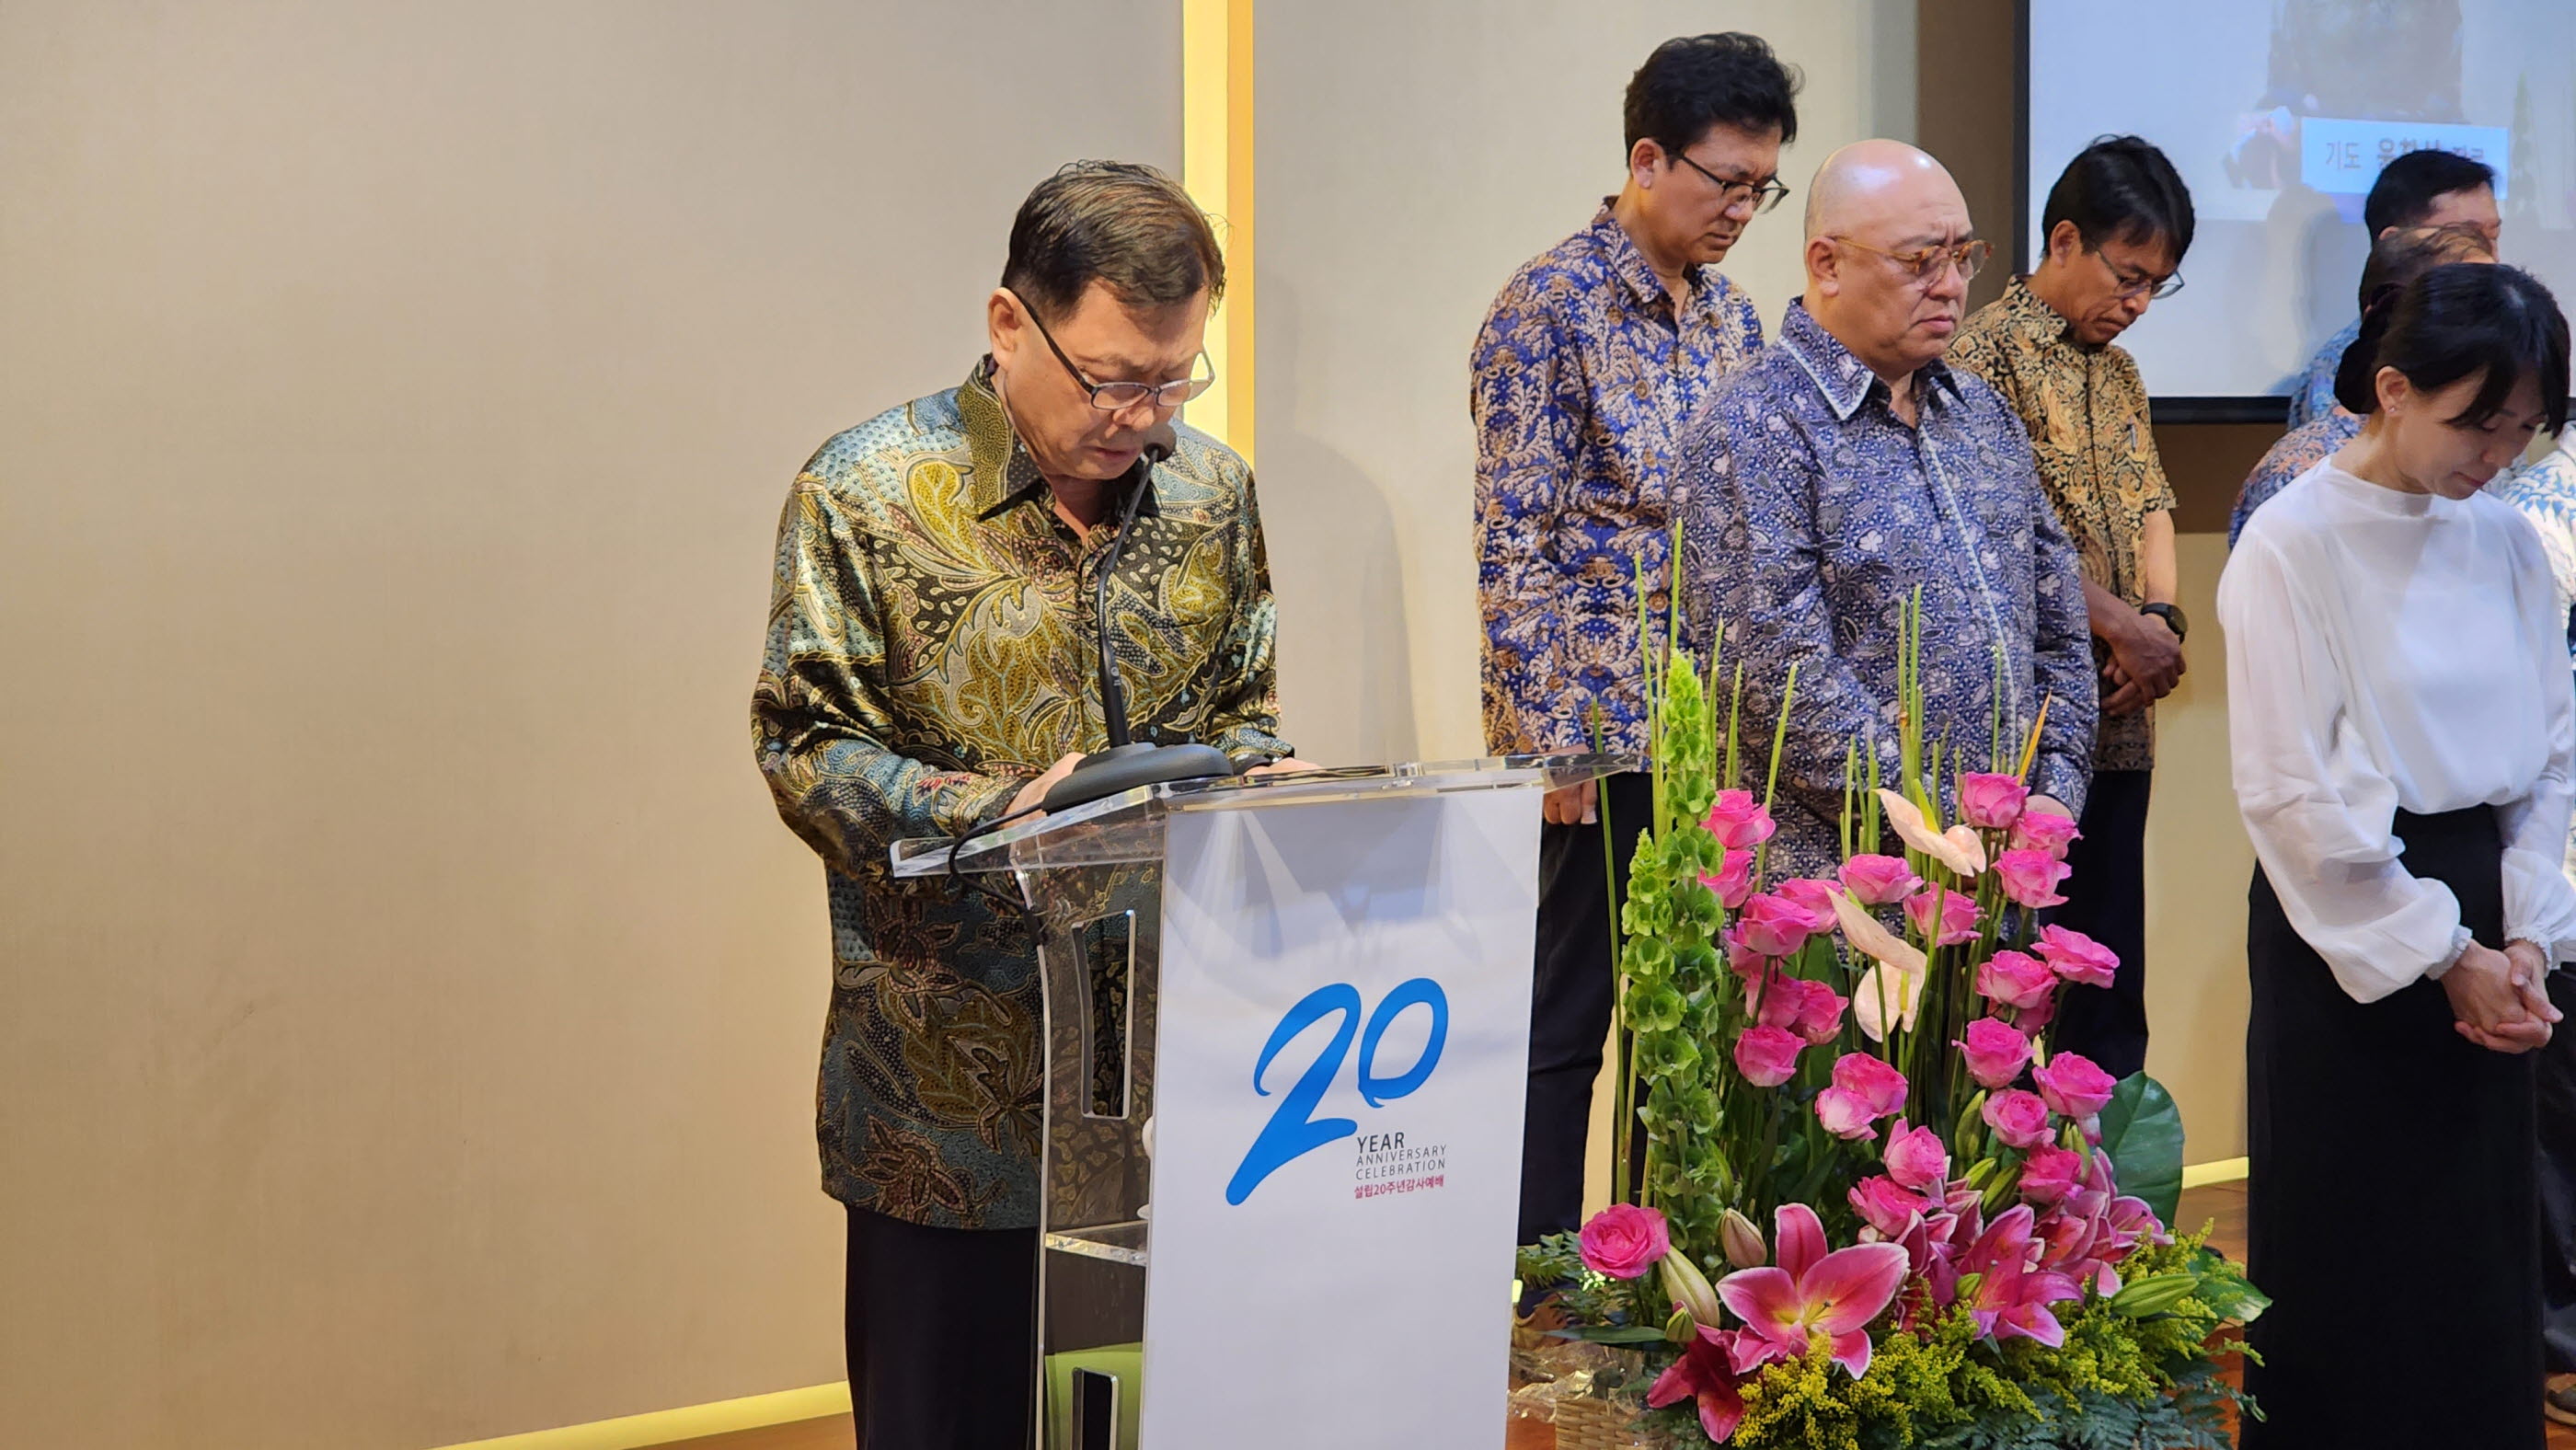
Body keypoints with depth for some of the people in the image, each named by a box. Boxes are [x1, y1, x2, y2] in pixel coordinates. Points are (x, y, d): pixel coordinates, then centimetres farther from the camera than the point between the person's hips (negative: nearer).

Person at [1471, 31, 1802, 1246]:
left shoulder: (1733, 317, 12)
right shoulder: (1551, 305, -9)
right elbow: (1514, 543, -13)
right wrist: (1544, 739, -16)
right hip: (1597, 733, -7)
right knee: (1564, 1022, 1)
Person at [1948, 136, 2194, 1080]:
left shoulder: (2118, 372, 18)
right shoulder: (1988, 351, -8)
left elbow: (2150, 505, 16)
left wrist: (2163, 617, -4)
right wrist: (2125, 627, -14)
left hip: (2120, 715, 8)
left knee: (2111, 971, 10)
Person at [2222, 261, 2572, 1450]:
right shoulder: (2294, 546, -12)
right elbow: (2298, 797, -14)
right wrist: (2442, 955, -12)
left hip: (2479, 908, 5)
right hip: (2347, 934, -5)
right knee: (2351, 1248, 4)